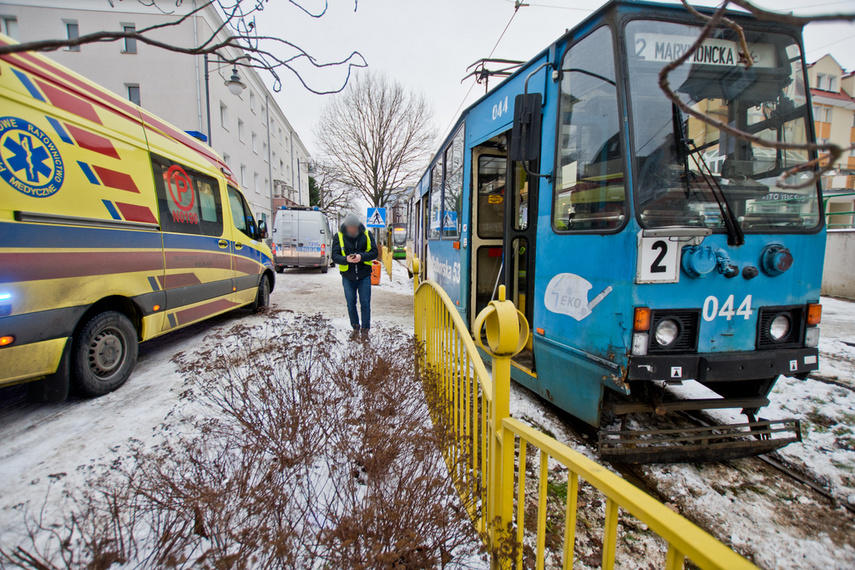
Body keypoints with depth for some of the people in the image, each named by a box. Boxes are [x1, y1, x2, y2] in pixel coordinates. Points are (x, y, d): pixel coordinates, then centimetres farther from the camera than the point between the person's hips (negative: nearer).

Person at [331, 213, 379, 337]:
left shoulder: (367, 234, -2)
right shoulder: (339, 237, -3)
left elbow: (374, 252, -2)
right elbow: (334, 256, -5)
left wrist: (361, 256, -21)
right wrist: (346, 259, -26)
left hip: (364, 276, -1)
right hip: (348, 277, 1)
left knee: (365, 304, 3)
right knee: (351, 305, 10)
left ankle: (365, 328, 18)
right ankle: (355, 327, 29)